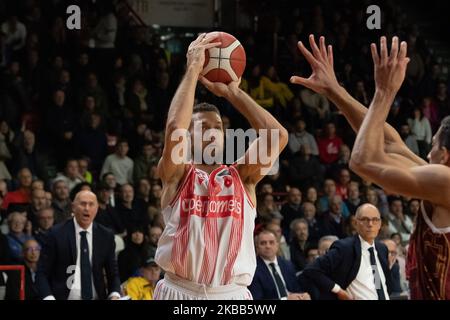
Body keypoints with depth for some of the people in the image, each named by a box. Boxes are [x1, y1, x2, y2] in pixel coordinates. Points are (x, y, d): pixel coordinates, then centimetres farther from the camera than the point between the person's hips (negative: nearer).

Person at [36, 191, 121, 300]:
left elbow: (113, 273, 9)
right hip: (64, 297, -2)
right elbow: (42, 273, -4)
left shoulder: (106, 236, 4)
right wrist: (49, 298, -20)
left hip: (97, 297, 2)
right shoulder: (57, 234, -4)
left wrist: (115, 296, -10)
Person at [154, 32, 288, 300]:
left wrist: (232, 92, 1)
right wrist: (193, 69, -8)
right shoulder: (176, 175, 5)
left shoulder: (242, 177, 11)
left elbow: (278, 135, -4)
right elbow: (175, 128, -16)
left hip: (232, 296, 2)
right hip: (180, 293, -2)